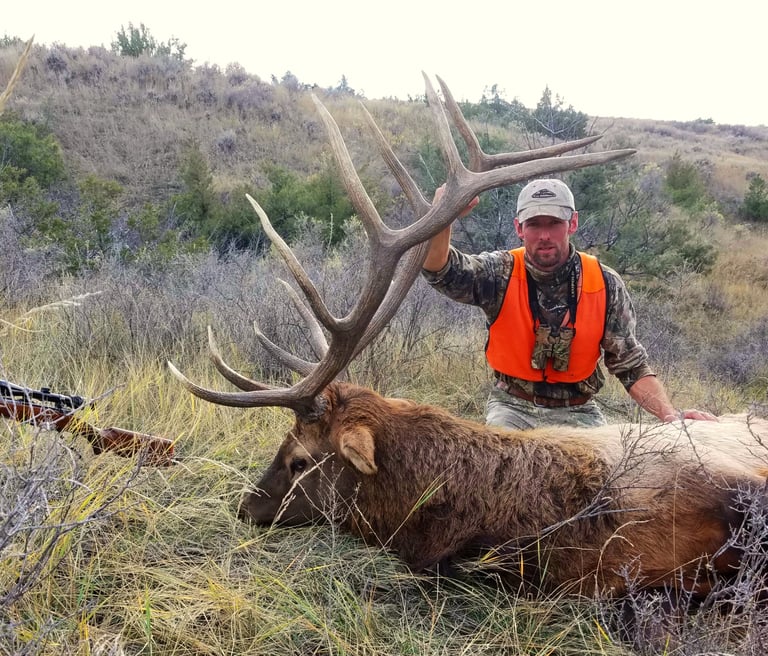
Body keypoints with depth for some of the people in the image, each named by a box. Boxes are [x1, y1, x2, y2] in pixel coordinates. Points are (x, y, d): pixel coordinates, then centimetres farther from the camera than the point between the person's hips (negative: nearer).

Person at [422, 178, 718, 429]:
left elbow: (630, 364, -3)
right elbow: (440, 271, -28)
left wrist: (670, 414, -18)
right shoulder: (501, 274, -11)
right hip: (512, 407, -1)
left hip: (577, 413, 2)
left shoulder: (605, 285, -8)